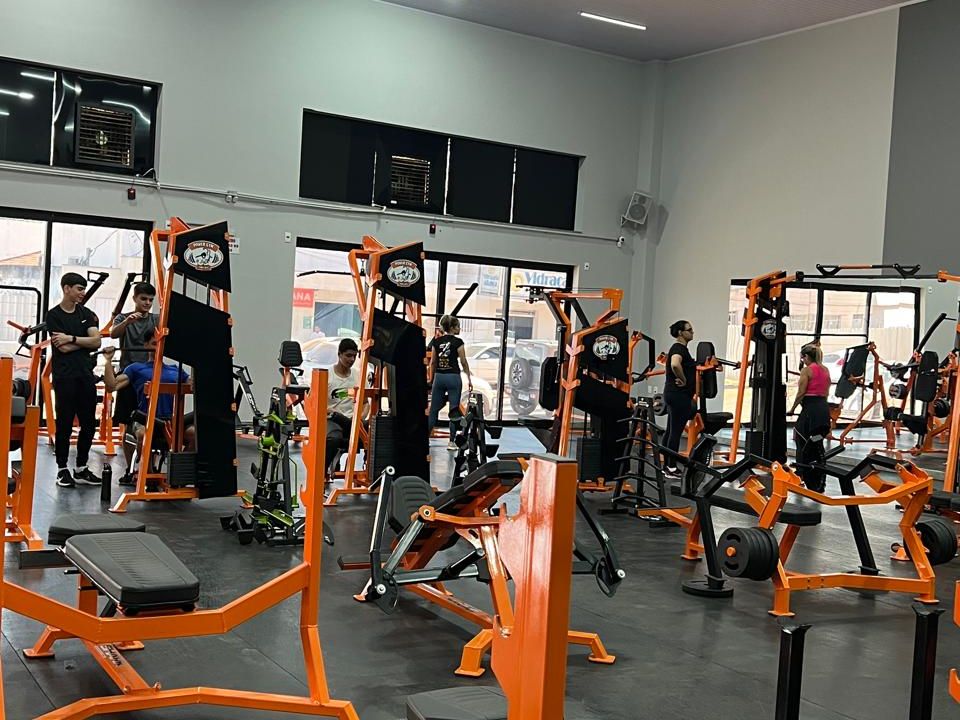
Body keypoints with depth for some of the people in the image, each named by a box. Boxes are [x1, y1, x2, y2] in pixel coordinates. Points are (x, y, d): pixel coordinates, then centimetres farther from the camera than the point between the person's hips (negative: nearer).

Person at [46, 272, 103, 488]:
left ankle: (81, 468, 16)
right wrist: (84, 341, -1)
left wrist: (71, 338, -10)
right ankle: (62, 469, 9)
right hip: (65, 376, -4)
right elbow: (63, 347, -12)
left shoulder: (87, 314, 12)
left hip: (86, 375, 5)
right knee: (65, 424, -1)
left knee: (89, 424, 5)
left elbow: (96, 342, -2)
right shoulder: (54, 315, -2)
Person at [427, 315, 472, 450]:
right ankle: (451, 442, 0)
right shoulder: (457, 342, -8)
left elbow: (433, 362, 10)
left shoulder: (436, 341, 5)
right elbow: (463, 362, -5)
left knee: (434, 409, 10)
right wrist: (469, 379, 3)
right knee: (454, 410, 1)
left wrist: (431, 377, 19)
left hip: (439, 377, 4)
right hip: (453, 377, -4)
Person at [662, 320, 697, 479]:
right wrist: (684, 380, -22)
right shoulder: (679, 348, -15)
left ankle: (666, 466, 17)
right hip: (679, 395, -10)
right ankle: (671, 469, -4)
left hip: (674, 395, 10)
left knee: (671, 431, 12)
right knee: (676, 432, -7)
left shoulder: (680, 348, 17)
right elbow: (675, 365, -37)